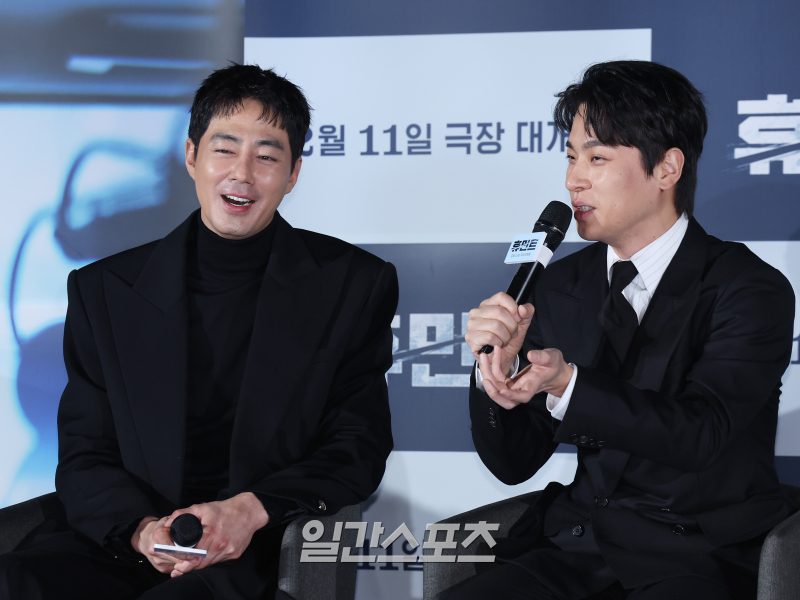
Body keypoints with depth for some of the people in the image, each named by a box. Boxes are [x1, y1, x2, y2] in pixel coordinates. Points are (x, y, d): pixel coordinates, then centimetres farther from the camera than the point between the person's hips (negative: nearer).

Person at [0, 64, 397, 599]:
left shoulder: (355, 286, 6)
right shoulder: (104, 291, 11)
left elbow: (359, 448, 3)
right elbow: (85, 456, 9)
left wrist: (251, 510, -15)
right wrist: (141, 529, -14)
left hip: (261, 554, -2)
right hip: (123, 549, 3)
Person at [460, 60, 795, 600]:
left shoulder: (752, 290, -5)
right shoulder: (559, 286, 9)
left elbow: (698, 436, -18)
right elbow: (513, 464, 8)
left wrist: (567, 384, -31)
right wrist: (498, 365, -12)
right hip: (579, 548, 4)